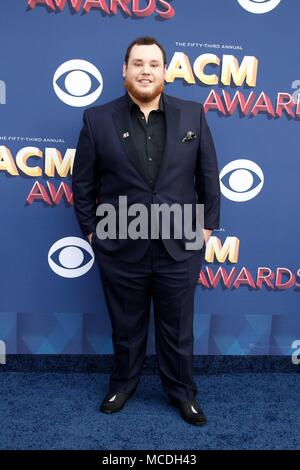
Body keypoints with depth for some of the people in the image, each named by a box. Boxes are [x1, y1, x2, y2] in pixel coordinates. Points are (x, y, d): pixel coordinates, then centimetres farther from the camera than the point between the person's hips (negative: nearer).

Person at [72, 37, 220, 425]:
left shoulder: (193, 115, 2)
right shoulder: (97, 119, -1)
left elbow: (208, 177, 5)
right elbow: (82, 182, 3)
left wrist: (207, 225, 4)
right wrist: (91, 230, 1)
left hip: (180, 248, 1)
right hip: (120, 249, 0)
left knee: (178, 330, 16)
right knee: (126, 327, 19)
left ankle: (182, 391, 39)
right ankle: (123, 383, 44)